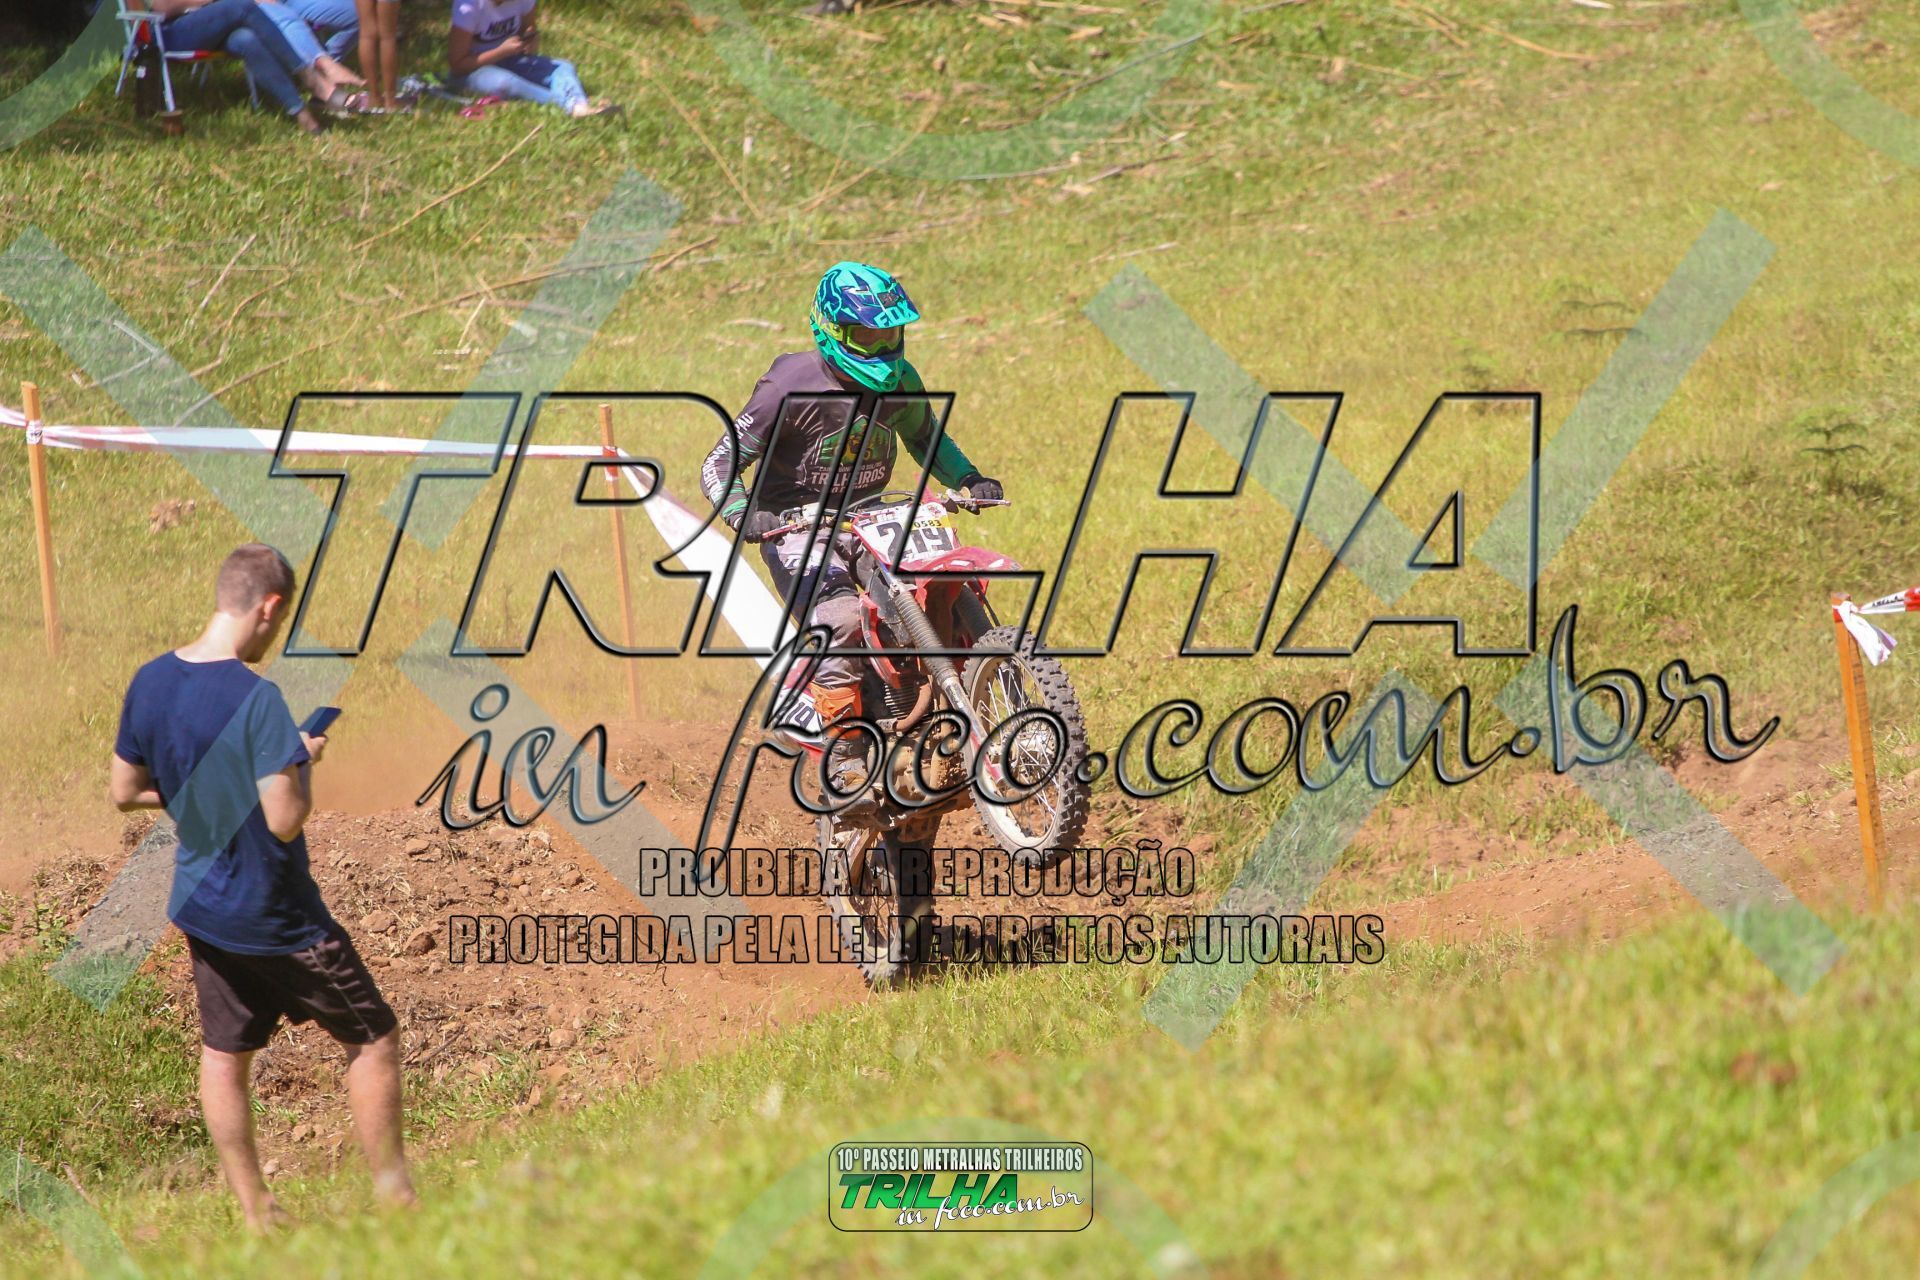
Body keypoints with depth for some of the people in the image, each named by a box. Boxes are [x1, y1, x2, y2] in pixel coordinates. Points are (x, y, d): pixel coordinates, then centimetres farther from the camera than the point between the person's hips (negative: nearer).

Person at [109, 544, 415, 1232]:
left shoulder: (149, 683, -3)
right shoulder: (257, 699, -25)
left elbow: (124, 791, 8)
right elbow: (285, 819, -26)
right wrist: (304, 762, -8)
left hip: (200, 908, 7)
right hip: (278, 917, -7)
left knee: (223, 1055, 15)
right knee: (373, 1038, 7)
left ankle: (256, 1213, 18)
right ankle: (393, 1198, 11)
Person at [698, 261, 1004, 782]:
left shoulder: (901, 380, 1)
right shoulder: (791, 387, -15)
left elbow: (925, 438, 23)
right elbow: (720, 465, -12)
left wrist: (968, 479, 6)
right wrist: (744, 516, -31)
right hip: (797, 526, -5)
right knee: (841, 619, -33)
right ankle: (844, 758, -24)